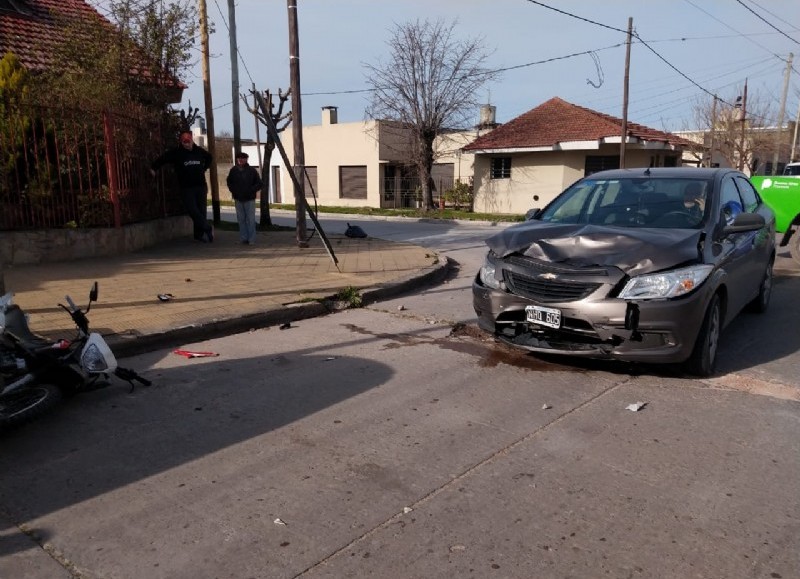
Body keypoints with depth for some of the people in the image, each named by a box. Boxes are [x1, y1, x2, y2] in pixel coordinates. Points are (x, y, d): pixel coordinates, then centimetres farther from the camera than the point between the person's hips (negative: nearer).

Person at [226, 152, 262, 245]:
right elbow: (229, 182, 18)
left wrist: (251, 191, -10)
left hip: (249, 199, -3)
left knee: (250, 219, -4)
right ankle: (243, 238, 14)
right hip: (238, 199, 3)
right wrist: (233, 190, 3)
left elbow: (259, 183, 1)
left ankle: (251, 239, 0)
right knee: (241, 219, 7)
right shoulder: (233, 170, 4)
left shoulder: (252, 170, -3)